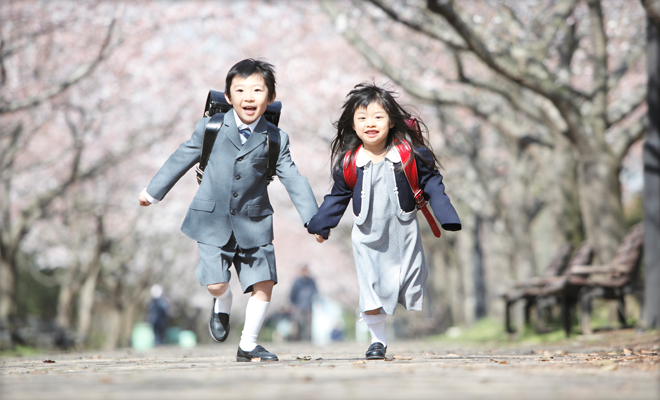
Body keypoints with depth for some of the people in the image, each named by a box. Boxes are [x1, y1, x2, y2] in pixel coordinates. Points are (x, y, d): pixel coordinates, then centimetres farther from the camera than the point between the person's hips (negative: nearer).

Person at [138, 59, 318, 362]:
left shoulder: (275, 138, -1)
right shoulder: (211, 127, -4)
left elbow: (292, 179, 2)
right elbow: (183, 158, 8)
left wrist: (313, 220, -5)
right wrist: (153, 191, 16)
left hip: (254, 223, 2)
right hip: (213, 220, -1)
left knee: (264, 283, -3)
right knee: (216, 283, -12)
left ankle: (248, 345, 15)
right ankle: (222, 305, 27)